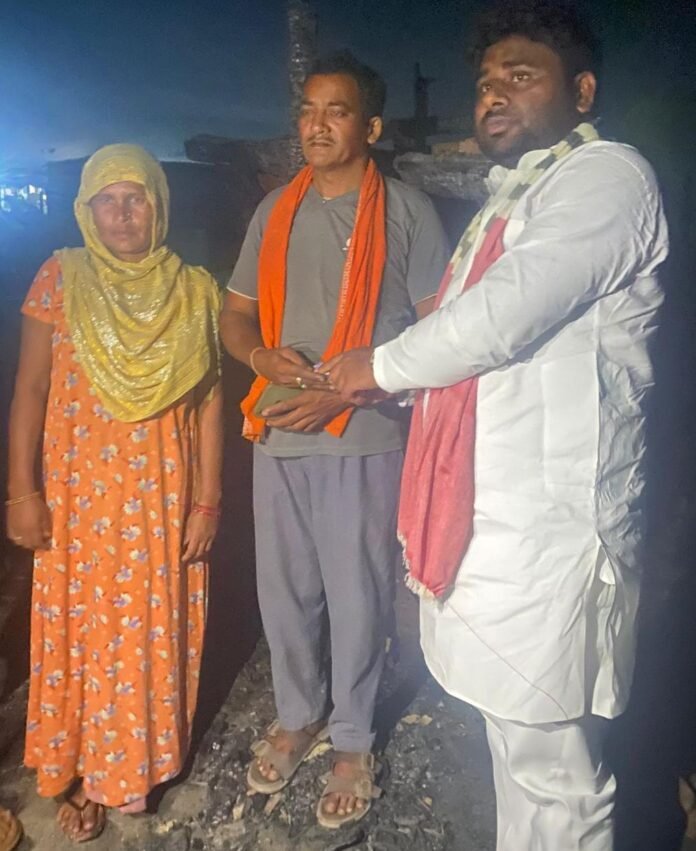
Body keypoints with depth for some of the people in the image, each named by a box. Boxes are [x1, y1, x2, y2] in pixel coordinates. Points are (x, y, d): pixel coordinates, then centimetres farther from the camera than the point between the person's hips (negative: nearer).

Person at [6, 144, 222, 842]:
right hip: (80, 489, 0)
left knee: (154, 626, 11)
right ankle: (82, 771, 29)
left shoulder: (193, 289, 1)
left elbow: (208, 399, -1)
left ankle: (139, 762, 33)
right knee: (81, 626, 9)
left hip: (163, 491, 1)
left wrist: (206, 499, -5)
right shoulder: (60, 279, -1)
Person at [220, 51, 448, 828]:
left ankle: (352, 739, 30)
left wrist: (346, 389, -17)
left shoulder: (406, 212, -3)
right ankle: (297, 715, 39)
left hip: (363, 440, -4)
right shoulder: (275, 210, 13)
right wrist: (264, 357, -7)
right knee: (283, 590, 15)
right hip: (277, 436, 5)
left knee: (355, 599, 7)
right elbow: (235, 316, 16)